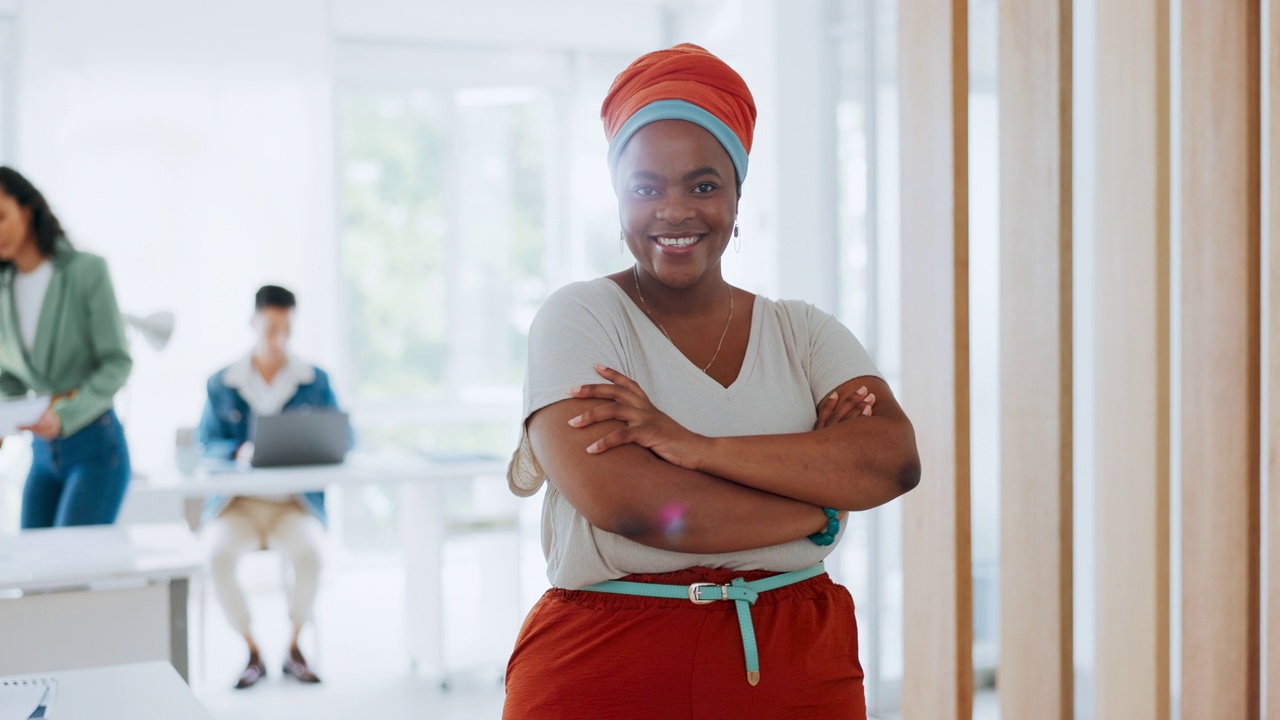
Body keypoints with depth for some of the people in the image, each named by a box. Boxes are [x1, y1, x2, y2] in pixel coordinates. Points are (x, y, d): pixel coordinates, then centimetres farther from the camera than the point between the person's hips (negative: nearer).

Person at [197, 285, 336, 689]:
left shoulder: (315, 381, 8)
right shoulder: (222, 383, 7)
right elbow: (208, 442, 2)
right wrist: (239, 452, -20)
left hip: (295, 502, 0)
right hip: (237, 502, 0)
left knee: (310, 551, -33)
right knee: (218, 553, -32)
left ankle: (294, 647, -8)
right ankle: (252, 652, -11)